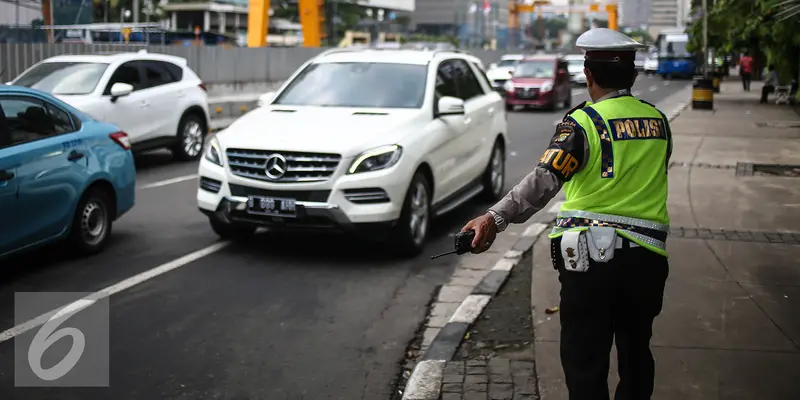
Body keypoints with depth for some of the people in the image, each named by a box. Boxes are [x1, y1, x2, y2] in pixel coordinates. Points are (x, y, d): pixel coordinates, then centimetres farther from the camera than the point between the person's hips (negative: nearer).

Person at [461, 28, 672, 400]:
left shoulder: (583, 122, -9)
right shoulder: (658, 120, 9)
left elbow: (543, 181, -20)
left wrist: (495, 218, -25)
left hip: (592, 257, -5)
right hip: (647, 257, 6)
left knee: (585, 359, 2)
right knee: (636, 353, 21)